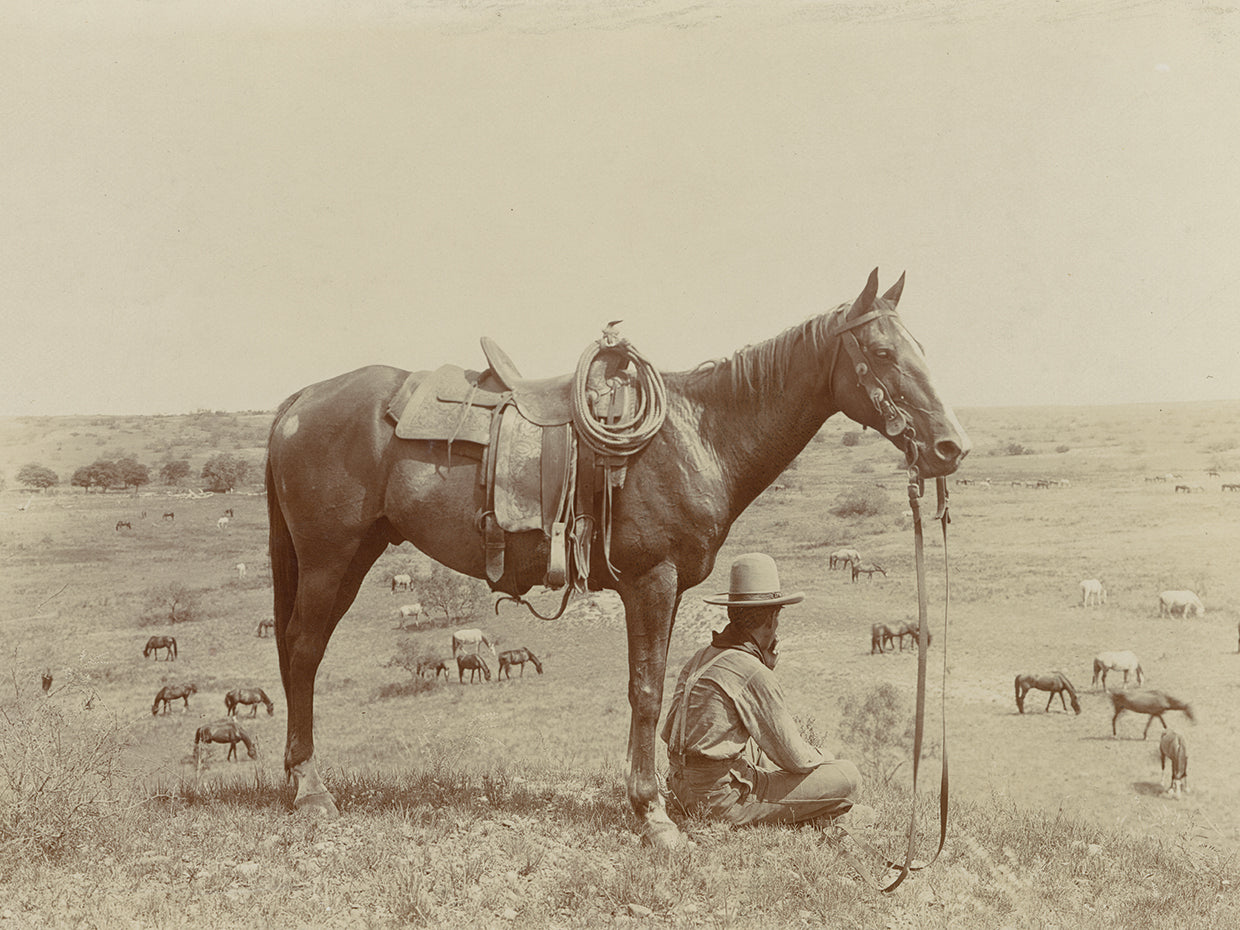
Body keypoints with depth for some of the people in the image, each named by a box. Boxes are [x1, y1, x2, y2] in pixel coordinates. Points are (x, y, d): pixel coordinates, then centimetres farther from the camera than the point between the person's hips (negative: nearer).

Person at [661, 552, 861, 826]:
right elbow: (795, 758, -13)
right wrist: (824, 758, 9)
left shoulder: (700, 659, 8)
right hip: (724, 799, -9)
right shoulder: (754, 674, -19)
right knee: (847, 777, -8)